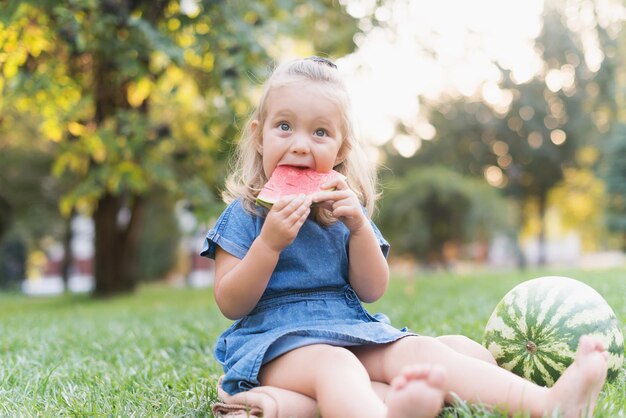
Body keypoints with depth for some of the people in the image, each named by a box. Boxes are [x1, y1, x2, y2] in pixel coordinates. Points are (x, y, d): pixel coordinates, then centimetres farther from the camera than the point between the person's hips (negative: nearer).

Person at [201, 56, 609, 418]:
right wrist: (270, 242, -20)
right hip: (277, 339, -5)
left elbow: (372, 290, 7)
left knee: (421, 350, -22)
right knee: (334, 364, -38)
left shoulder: (345, 209, 14)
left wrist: (359, 227, -9)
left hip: (353, 332, 5)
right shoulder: (245, 214, 1)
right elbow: (230, 304, -6)